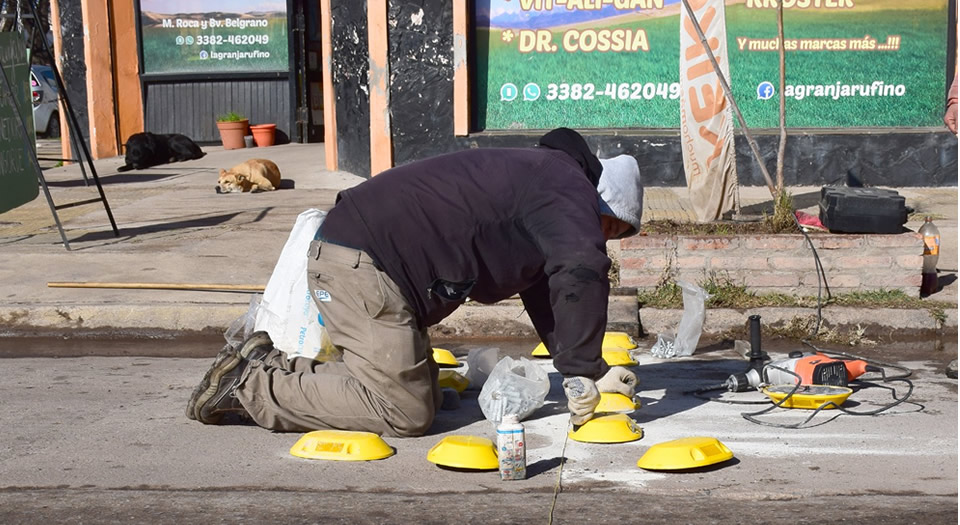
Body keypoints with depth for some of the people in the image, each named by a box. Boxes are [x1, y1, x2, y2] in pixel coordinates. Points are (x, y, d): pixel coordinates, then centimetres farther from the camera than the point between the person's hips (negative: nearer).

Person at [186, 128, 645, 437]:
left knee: (422, 392, 12)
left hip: (348, 256, 11)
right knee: (405, 412, -9)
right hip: (362, 263, -11)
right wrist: (582, 374, -13)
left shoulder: (536, 177, 25)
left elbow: (541, 290, 25)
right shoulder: (568, 189, -7)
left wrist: (582, 371, 16)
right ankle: (248, 386, -4)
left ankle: (267, 365, 14)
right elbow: (581, 277, -24)